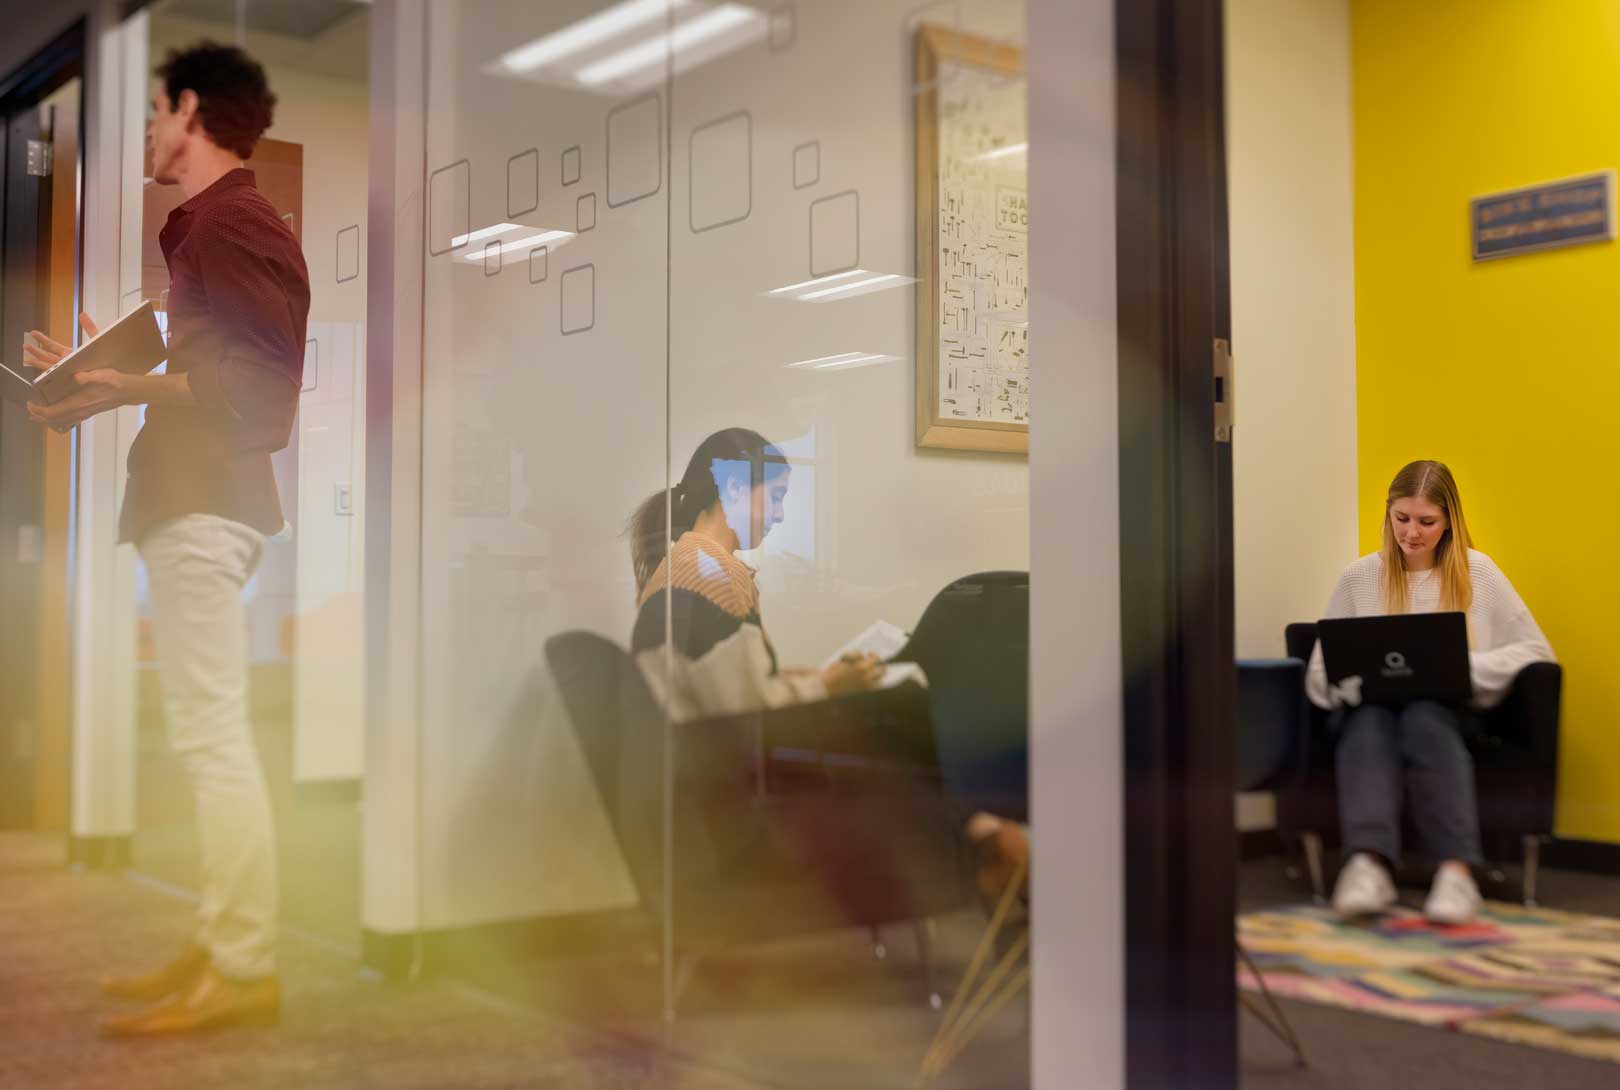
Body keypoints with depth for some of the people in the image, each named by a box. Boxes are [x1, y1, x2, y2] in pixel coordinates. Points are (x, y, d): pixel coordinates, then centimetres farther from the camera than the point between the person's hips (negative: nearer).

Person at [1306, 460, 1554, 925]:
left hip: (1447, 710, -1)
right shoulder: (1359, 578, 13)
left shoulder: (1477, 572, 12)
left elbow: (1536, 651, 6)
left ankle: (1457, 870, -53)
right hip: (1370, 707, 1)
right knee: (1370, 721, -37)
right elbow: (1320, 672, 11)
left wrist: (1465, 665, -11)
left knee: (1424, 719, -38)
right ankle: (1369, 863, -59)